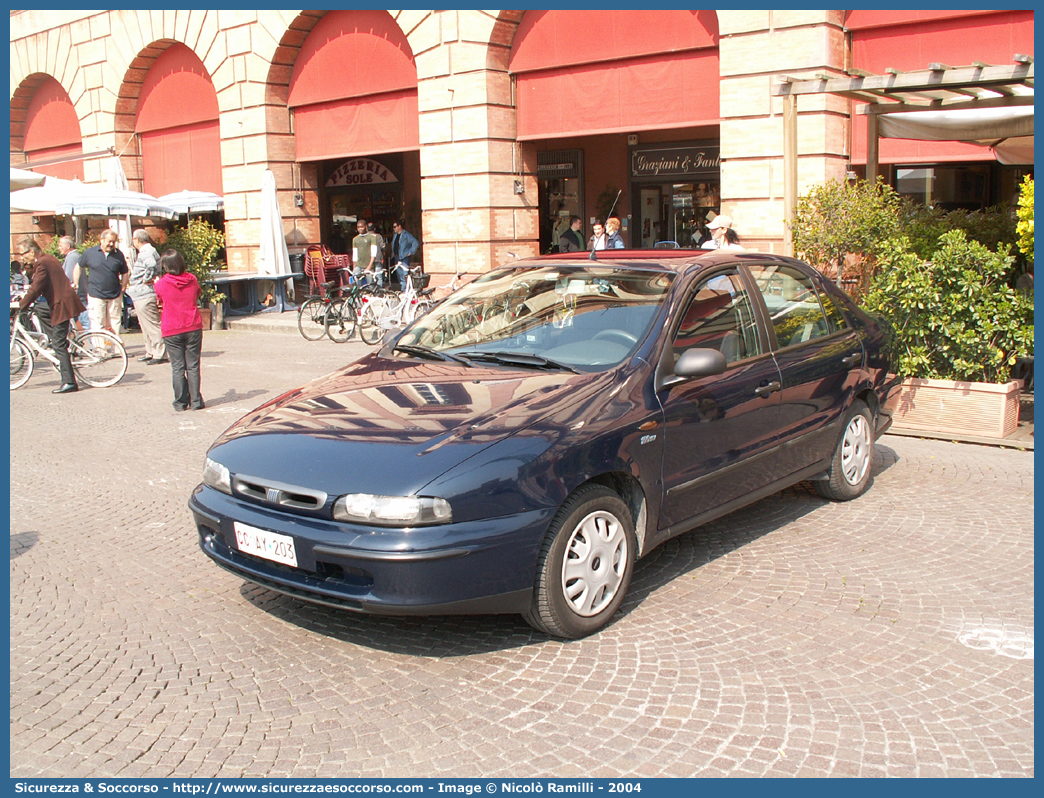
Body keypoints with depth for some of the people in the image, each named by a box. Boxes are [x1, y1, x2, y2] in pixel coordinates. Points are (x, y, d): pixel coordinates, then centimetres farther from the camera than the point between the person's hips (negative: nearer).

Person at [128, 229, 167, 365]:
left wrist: (147, 279, -24)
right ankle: (150, 353, 24)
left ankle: (160, 354, -7)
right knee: (146, 326, 17)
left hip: (145, 296, -11)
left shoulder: (146, 252, -16)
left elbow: (151, 265, -37)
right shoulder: (145, 251, 18)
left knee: (152, 325, -9)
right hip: (141, 296, 11)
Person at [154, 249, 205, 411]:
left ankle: (181, 402, 7)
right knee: (193, 366, 6)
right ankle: (195, 401, 6)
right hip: (193, 328, 2)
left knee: (177, 367, 5)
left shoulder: (160, 284, -9)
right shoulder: (192, 279, -2)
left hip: (171, 332, -1)